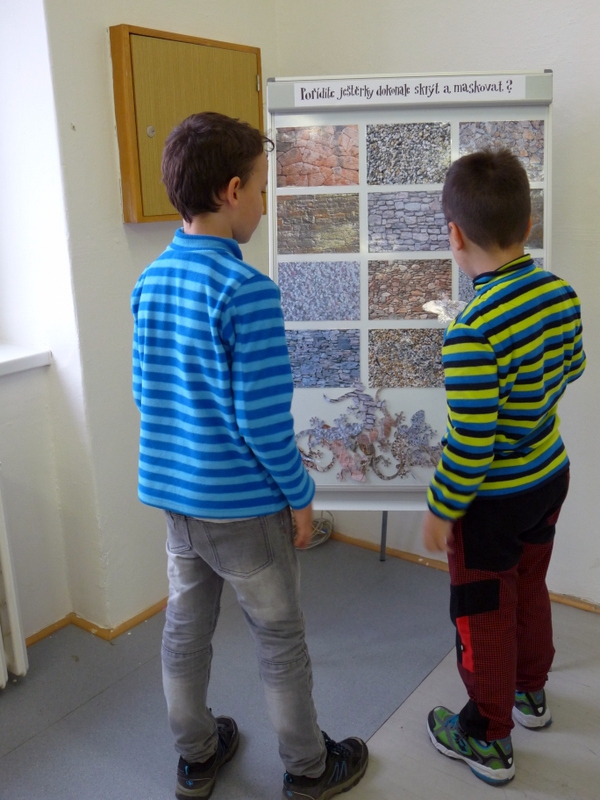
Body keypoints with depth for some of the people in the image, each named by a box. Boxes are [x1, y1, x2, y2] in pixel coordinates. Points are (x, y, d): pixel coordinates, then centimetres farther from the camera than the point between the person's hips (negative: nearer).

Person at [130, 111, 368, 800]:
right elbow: (263, 420, -23)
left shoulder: (149, 280, 2)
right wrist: (300, 497, -8)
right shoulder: (247, 289, -22)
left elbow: (143, 391, 8)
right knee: (280, 642, 13)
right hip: (243, 505, -7)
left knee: (185, 628, 20)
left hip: (171, 493, 7)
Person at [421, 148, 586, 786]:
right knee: (529, 588, 27)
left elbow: (470, 444, -28)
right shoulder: (560, 292, -8)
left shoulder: (471, 332, -32)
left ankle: (488, 739, 33)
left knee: (484, 616, 13)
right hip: (550, 476, 8)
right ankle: (531, 692, 51)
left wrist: (440, 510, -14)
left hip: (492, 501, -7)